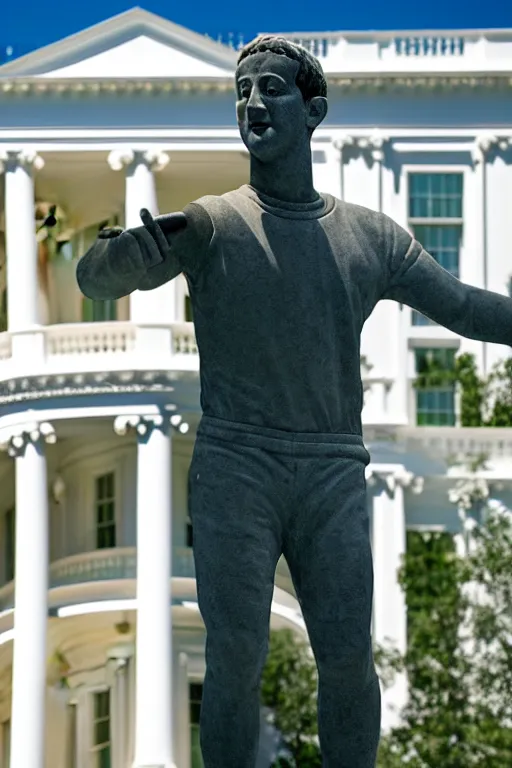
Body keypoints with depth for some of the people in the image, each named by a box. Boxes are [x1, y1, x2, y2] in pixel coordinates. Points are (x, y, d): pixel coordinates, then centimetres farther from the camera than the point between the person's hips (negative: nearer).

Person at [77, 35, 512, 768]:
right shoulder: (209, 224, 2)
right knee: (236, 659, -8)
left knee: (348, 659, -3)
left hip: (333, 474, 2)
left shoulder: (372, 236, 11)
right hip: (235, 468, -2)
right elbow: (95, 280, -8)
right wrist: (127, 251, -33)